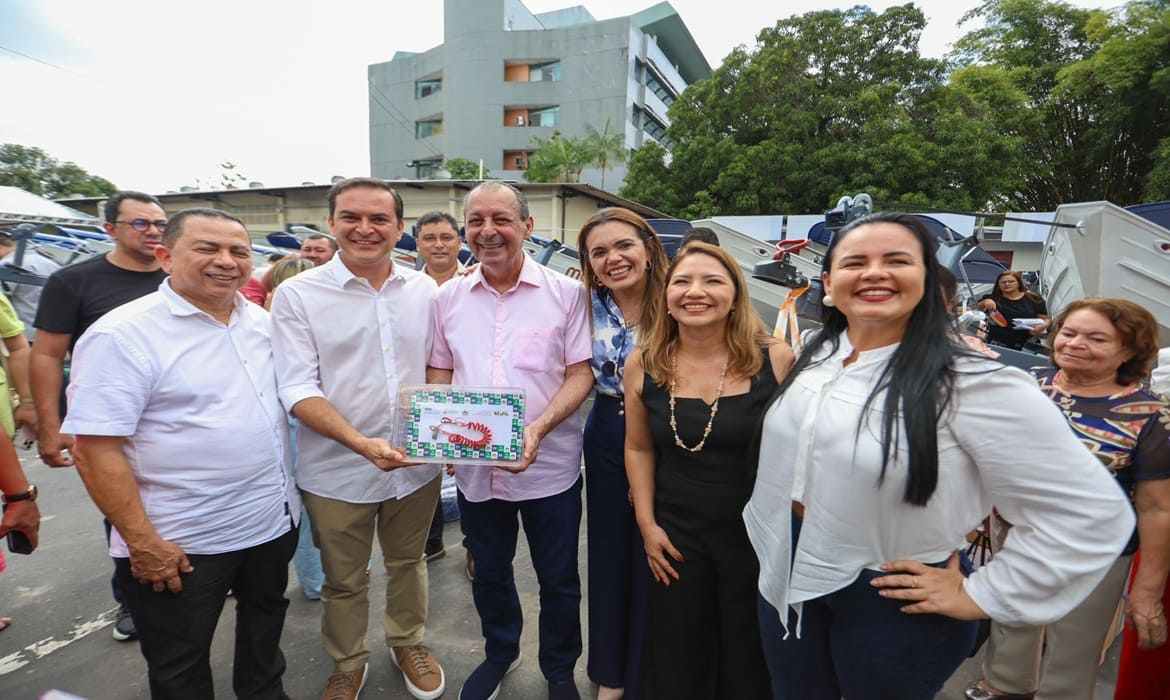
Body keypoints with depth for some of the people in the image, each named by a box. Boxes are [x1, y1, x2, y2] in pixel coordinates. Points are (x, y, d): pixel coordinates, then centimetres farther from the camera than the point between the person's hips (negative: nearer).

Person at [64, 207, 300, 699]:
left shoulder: (262, 320, 2)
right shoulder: (123, 335, -18)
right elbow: (93, 448, -19)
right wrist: (141, 541, -19)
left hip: (275, 520, 6)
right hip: (183, 542, -5)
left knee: (264, 627, 26)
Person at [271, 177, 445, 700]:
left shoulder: (423, 289, 0)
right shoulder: (297, 294, -10)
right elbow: (297, 389, -15)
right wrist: (361, 442, -28)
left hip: (417, 464, 3)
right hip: (337, 470, -2)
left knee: (408, 562, 22)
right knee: (343, 580, 18)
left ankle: (408, 643, 47)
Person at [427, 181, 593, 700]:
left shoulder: (565, 293, -6)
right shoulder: (447, 297, 4)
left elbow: (581, 374, -8)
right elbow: (438, 375, 9)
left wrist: (539, 428, -24)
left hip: (549, 465, -2)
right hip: (475, 467, 3)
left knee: (558, 580, 14)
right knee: (489, 574, 22)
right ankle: (500, 653, 49)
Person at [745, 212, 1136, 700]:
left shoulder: (972, 384, -20)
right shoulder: (814, 358, -1)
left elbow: (1094, 512, -19)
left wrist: (978, 595, -15)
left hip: (893, 603, -5)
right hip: (787, 578, 5)